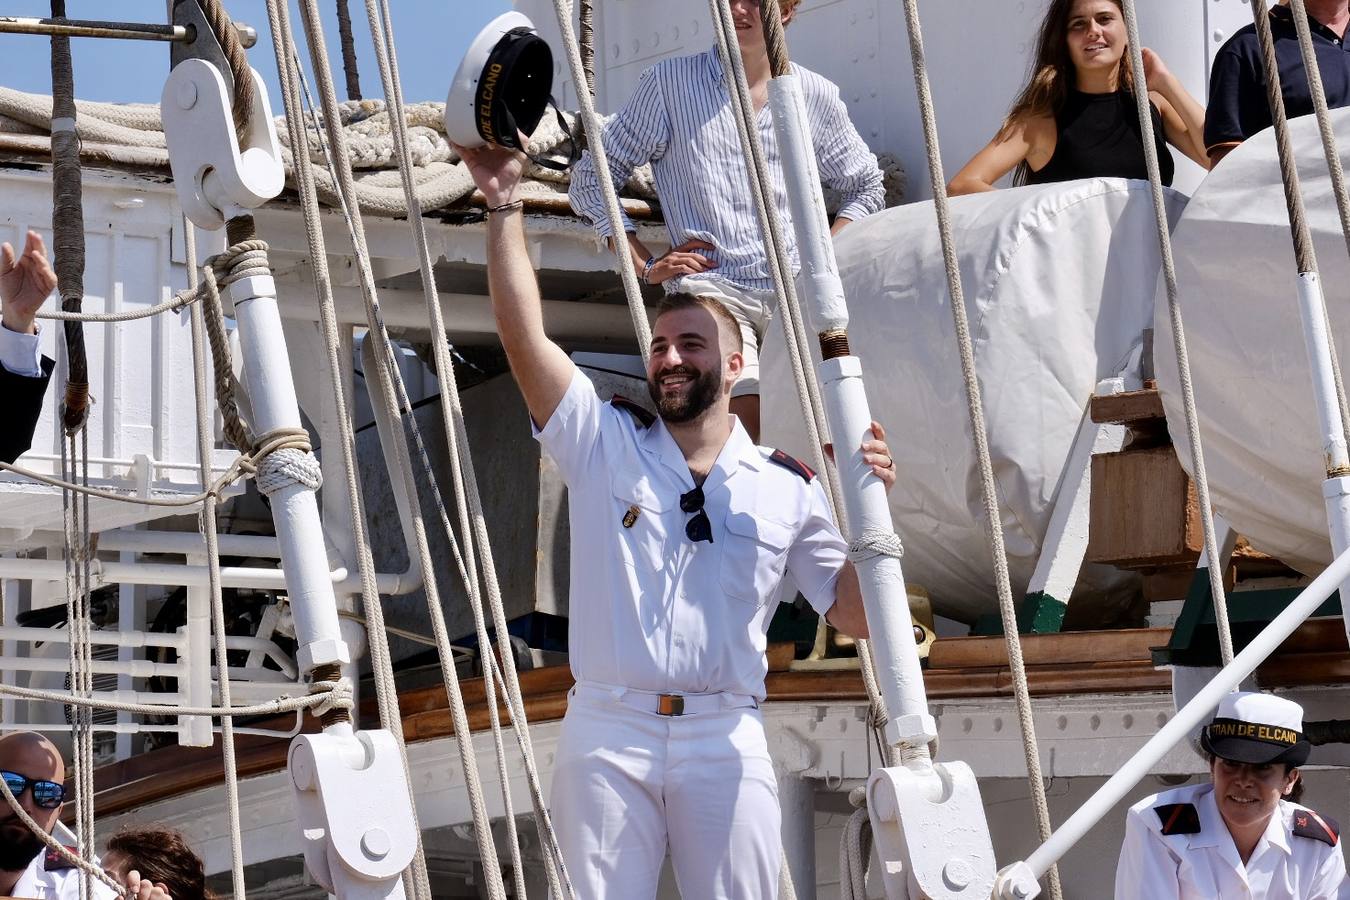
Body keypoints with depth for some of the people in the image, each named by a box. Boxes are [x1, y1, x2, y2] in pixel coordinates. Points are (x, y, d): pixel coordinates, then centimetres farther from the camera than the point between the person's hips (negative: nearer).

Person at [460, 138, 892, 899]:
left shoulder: (788, 487, 9)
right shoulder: (604, 444, 8)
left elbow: (856, 616, 8)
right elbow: (526, 336, -2)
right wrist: (505, 207, -8)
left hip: (725, 740, 0)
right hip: (608, 731, 0)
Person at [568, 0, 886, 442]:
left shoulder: (816, 95, 14)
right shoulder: (669, 83, 7)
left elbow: (866, 185, 28)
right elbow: (591, 178, 10)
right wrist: (646, 266, 1)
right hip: (711, 285, -2)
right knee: (745, 415, -25)